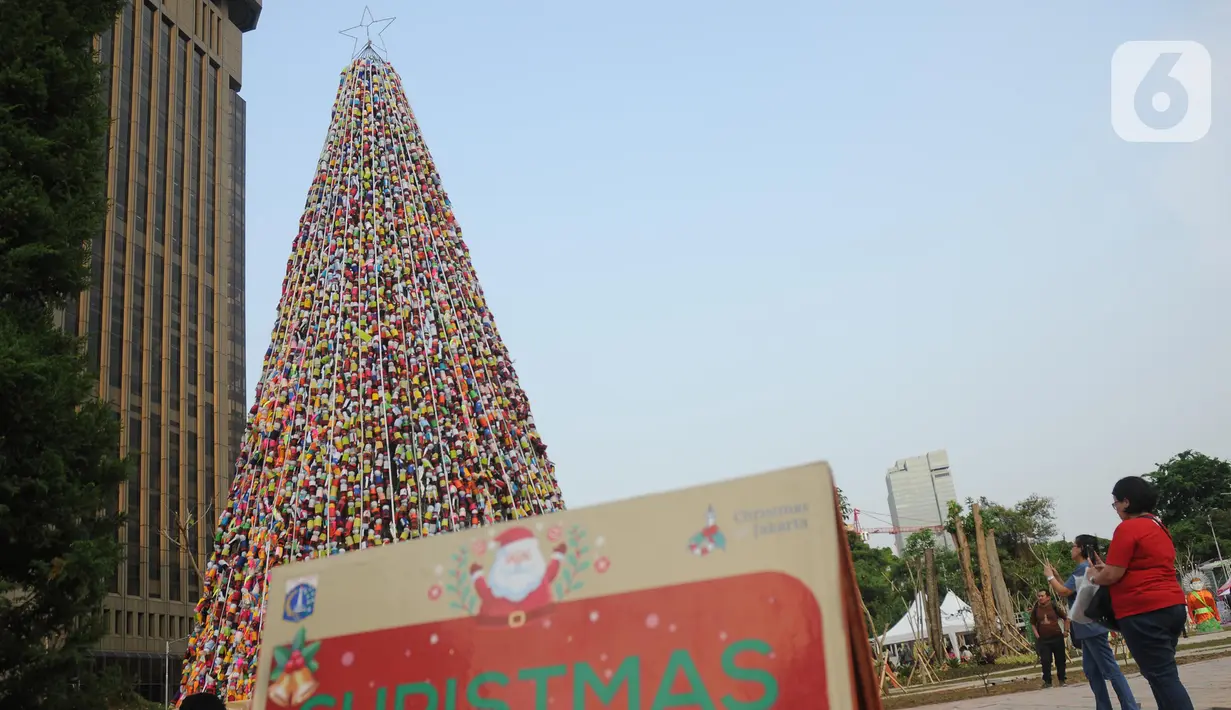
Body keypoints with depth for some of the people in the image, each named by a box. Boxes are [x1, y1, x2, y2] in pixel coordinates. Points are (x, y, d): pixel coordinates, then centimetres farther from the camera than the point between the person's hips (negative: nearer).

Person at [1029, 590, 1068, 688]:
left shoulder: (1053, 607, -7)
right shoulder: (1036, 609, 0)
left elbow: (1066, 618, 3)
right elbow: (1032, 623, 11)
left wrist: (1065, 630, 1)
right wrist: (1036, 634, 2)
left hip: (1057, 637, -1)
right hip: (1043, 639, 1)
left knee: (1060, 659, 8)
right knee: (1045, 661, -2)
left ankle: (1062, 680, 23)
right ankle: (1047, 681, 7)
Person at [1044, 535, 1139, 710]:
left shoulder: (1083, 568, -14)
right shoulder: (1087, 568, 16)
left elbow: (1064, 592, -18)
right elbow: (1070, 591, 22)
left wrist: (1049, 576, -5)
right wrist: (1056, 576, 17)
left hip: (1092, 626, -10)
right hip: (1088, 627, 10)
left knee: (1110, 669, -10)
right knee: (1091, 669, 12)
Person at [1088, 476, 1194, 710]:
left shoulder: (1127, 528, -11)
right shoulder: (1158, 528, 17)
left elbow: (1112, 576, -14)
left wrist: (1094, 576, 6)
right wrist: (1107, 567, 22)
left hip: (1144, 612, -9)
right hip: (1172, 606, 9)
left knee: (1162, 677, -9)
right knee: (1165, 674, 13)